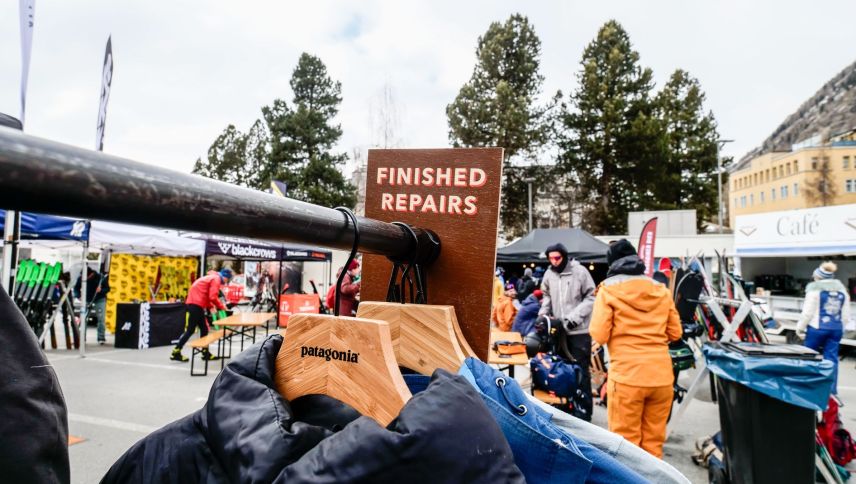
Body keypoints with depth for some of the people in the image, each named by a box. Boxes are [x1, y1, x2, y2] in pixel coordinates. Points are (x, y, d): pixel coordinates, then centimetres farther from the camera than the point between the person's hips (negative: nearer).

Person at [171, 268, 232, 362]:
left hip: (194, 303, 10)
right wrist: (221, 306, -5)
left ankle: (205, 353, 17)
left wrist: (211, 306, 11)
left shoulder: (212, 277, 22)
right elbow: (213, 297, -19)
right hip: (196, 304, -10)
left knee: (204, 329, 12)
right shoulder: (216, 279, -9)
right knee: (191, 330, -4)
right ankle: (176, 353, 2)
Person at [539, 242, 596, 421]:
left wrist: (575, 316, -16)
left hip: (579, 330, -5)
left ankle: (584, 409, 12)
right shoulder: (549, 274, 4)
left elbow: (591, 297, -8)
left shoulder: (580, 271, -10)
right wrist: (543, 314, 3)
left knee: (580, 370, 2)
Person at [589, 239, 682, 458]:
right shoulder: (662, 290, 10)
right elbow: (675, 333, 15)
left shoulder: (609, 289, -3)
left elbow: (599, 335, -8)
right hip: (662, 376, 5)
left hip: (626, 376, -4)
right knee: (654, 442, 15)